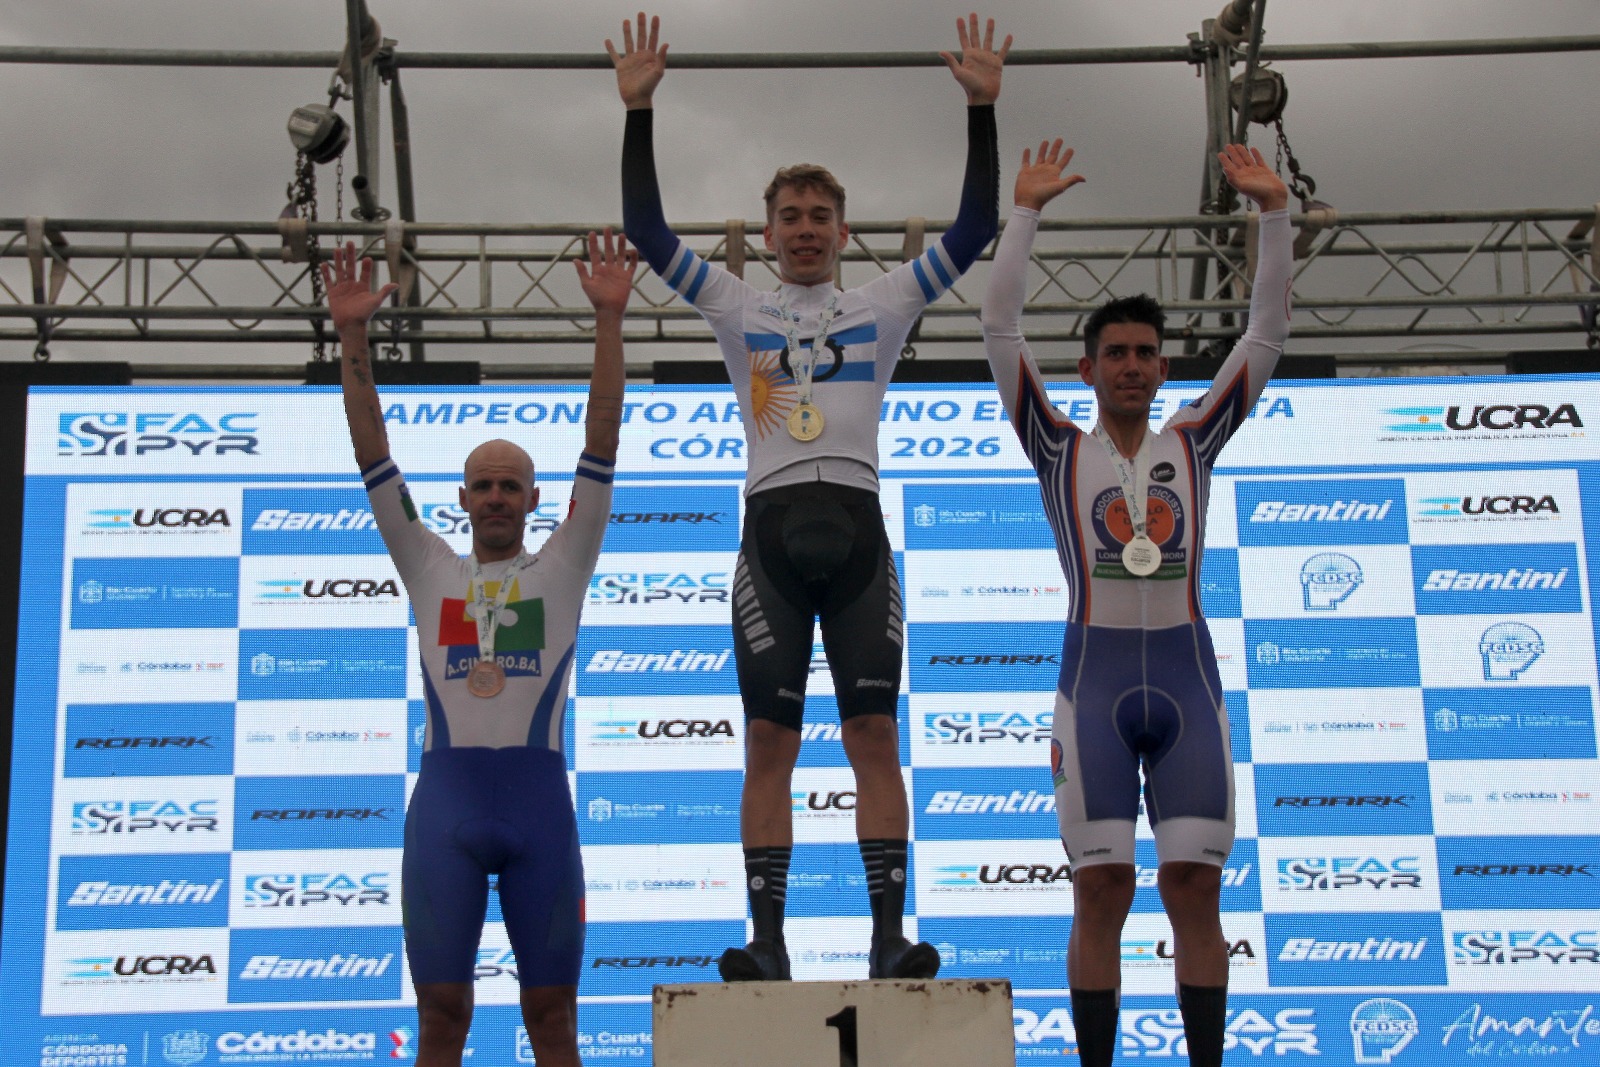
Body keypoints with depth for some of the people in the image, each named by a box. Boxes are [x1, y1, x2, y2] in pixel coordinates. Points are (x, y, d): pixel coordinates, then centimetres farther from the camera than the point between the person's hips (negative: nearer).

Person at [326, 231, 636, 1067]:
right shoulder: (429, 569, 14)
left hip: (539, 792, -1)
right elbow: (373, 457, 8)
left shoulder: (562, 565, 10)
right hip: (445, 793, 1)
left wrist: (608, 320, -5)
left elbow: (601, 443, 3)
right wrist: (351, 337, 0)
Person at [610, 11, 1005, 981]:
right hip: (773, 525, 0)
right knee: (770, 738, -1)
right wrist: (639, 110, 2)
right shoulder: (738, 307, 15)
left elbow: (975, 229, 8)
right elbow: (646, 226, 8)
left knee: (875, 730, -4)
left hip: (856, 524, 0)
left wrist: (983, 107, 2)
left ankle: (890, 935, -3)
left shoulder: (883, 305, 15)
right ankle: (768, 940, 0)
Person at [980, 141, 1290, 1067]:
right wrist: (1026, 212, -2)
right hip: (1097, 676, -1)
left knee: (1195, 888, -2)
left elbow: (1267, 333, 9)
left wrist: (1275, 211, 3)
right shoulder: (1061, 450, 8)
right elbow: (1001, 328, 1)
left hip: (1187, 675, 2)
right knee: (1102, 892, -3)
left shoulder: (1193, 443, 13)